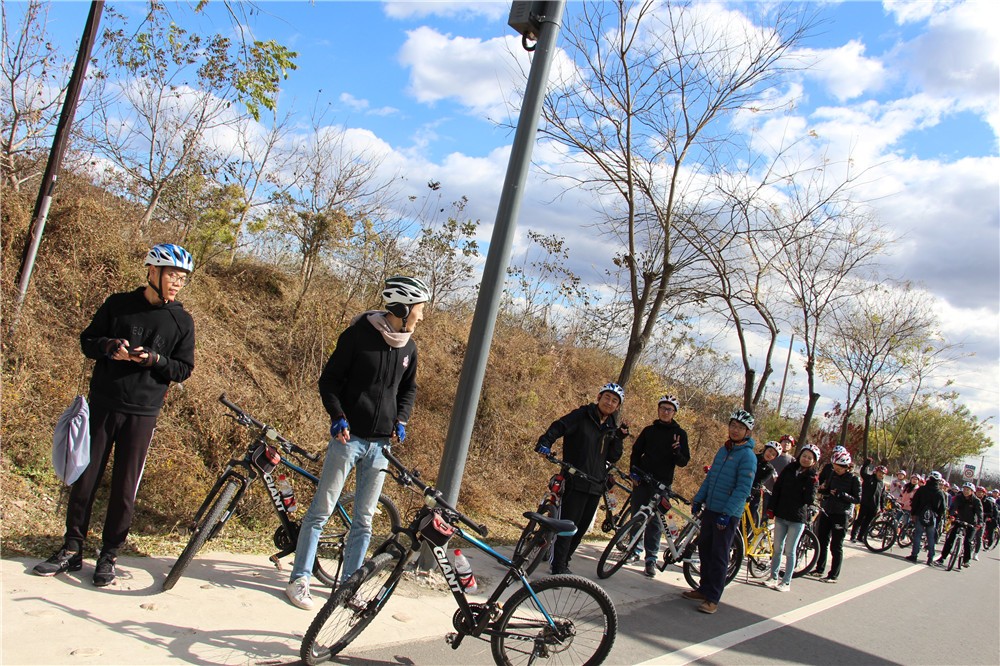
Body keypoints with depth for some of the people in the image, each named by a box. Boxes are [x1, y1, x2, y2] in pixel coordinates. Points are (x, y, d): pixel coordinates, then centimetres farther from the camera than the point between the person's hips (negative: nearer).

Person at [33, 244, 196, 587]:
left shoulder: (182, 321, 1)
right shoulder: (118, 304, 3)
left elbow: (184, 369, 2)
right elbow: (87, 340, 8)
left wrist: (154, 359, -17)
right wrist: (110, 347, -14)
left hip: (142, 413, -1)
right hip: (102, 404, 1)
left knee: (125, 486, 3)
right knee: (85, 477, 6)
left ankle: (109, 555, 16)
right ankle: (71, 550, 20)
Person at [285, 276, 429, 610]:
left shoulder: (409, 347, 7)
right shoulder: (358, 334, -8)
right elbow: (329, 379, -4)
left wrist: (401, 421, 6)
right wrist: (338, 416, -16)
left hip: (381, 443, 5)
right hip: (348, 436, -5)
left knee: (364, 519, 9)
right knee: (321, 510, 0)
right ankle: (299, 580, 11)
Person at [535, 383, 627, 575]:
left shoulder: (611, 427, 13)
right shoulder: (581, 415, -4)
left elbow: (612, 458, 8)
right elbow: (558, 427, -15)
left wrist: (619, 437, -5)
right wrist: (544, 443, -32)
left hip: (596, 485, 7)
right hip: (575, 482, -6)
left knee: (582, 527, 11)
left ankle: (563, 562, 23)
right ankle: (559, 566, -1)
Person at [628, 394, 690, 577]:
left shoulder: (679, 434, 2)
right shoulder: (649, 430, 9)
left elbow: (683, 462, -1)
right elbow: (636, 451, 13)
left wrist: (677, 452, -22)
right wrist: (634, 471, -1)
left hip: (662, 483, -2)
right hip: (642, 480, 2)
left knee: (655, 520, -1)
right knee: (637, 516, 6)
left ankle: (651, 558, 4)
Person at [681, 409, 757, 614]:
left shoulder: (748, 456, -13)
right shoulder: (723, 450, 11)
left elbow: (743, 489, -18)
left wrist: (726, 513, -23)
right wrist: (698, 500, 12)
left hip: (728, 514, -7)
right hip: (710, 509, 7)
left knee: (719, 556, -1)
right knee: (704, 548, 13)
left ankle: (713, 598, 6)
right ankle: (705, 588, 26)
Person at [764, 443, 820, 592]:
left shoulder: (812, 478, -2)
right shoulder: (788, 470, 4)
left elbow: (809, 500, -12)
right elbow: (777, 489, 6)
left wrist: (812, 484, -23)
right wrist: (771, 508, 1)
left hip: (797, 519, -3)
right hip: (781, 515, 3)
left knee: (790, 551, 2)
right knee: (777, 549, 9)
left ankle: (786, 581, 11)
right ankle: (773, 577, 20)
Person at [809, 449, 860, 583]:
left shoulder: (854, 480, -7)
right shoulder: (833, 475, 7)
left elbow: (857, 499, -11)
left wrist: (841, 494, -22)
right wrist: (822, 489, -6)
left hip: (840, 515, -5)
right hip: (826, 512, 6)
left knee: (836, 546, 0)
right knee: (821, 542, 12)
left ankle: (834, 575, 7)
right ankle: (819, 569, 25)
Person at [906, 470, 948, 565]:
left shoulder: (921, 489, -1)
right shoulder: (940, 493, -1)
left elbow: (914, 503, -1)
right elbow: (943, 508, 4)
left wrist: (912, 514, 5)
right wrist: (940, 519, 12)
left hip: (920, 516, 0)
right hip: (933, 518, 0)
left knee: (917, 536, 4)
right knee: (931, 538, 6)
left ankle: (914, 555, 3)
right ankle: (930, 559, 6)